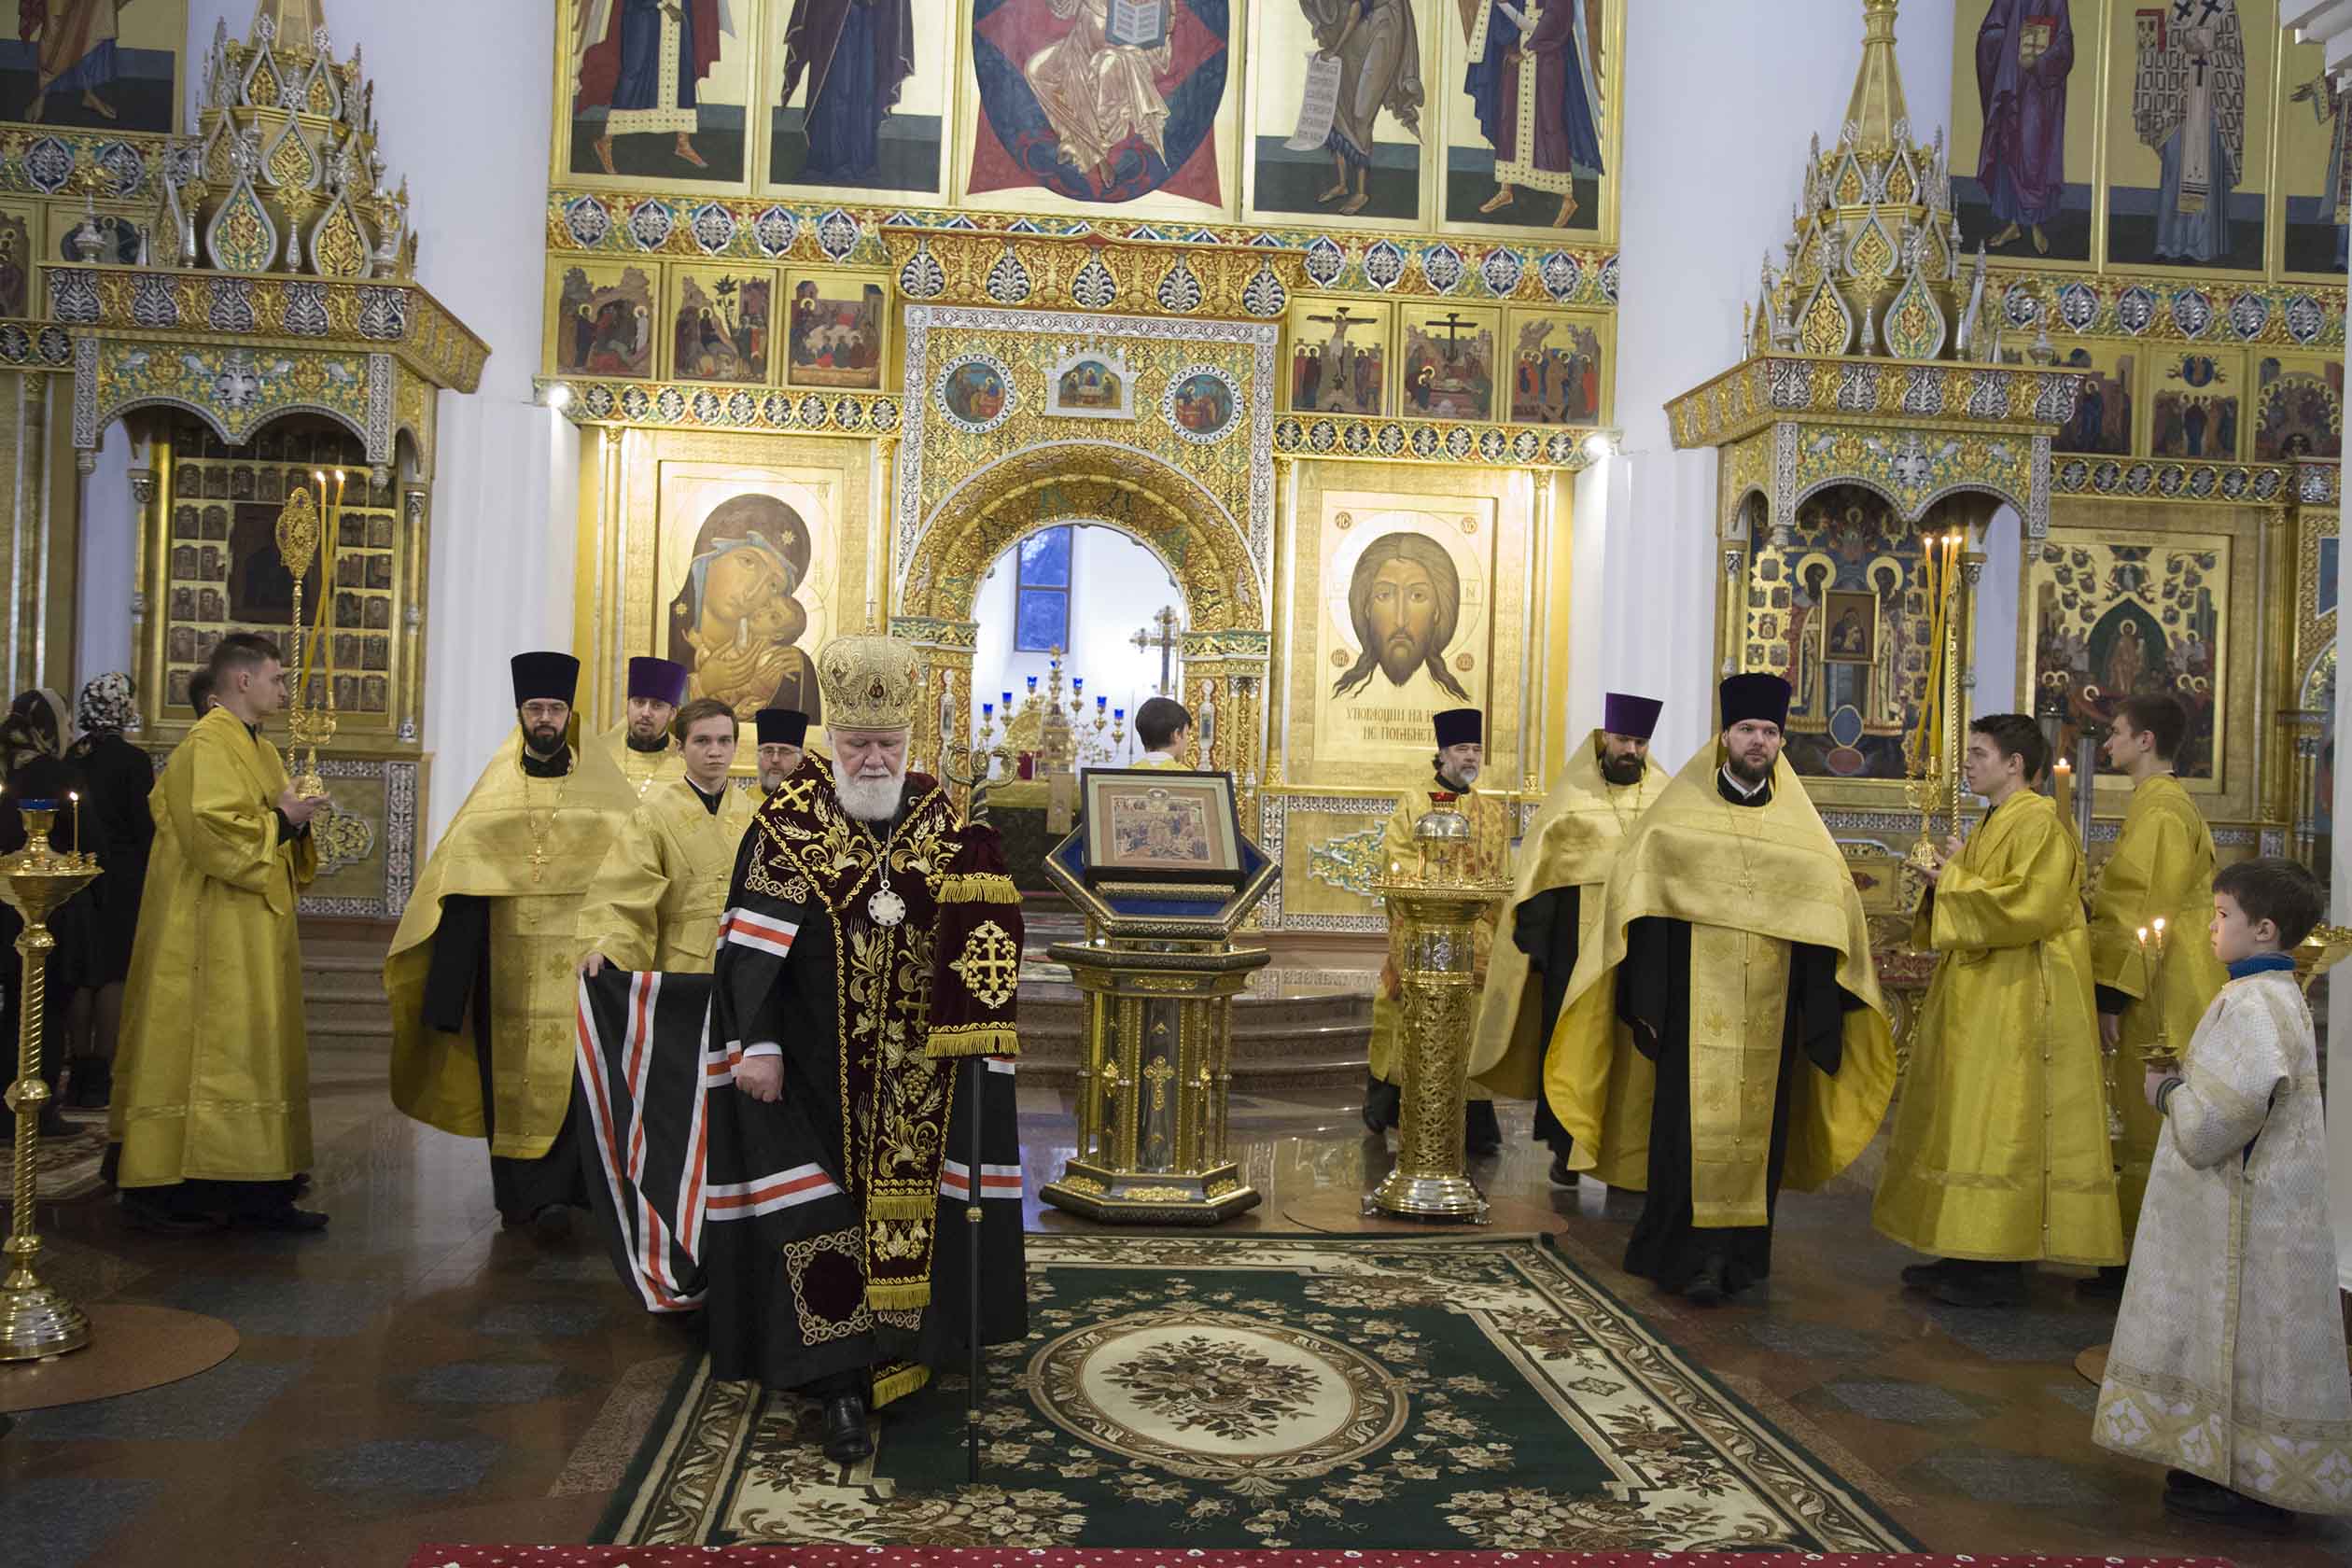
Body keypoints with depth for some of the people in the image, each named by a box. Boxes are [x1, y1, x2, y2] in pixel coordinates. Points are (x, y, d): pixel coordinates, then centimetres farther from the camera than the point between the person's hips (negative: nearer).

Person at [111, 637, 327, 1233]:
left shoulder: (259, 749, 17)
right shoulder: (208, 746, -13)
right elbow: (212, 830, -24)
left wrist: (296, 822, 3)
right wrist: (281, 820, -13)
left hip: (255, 934, 10)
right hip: (213, 932, -10)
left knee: (253, 1054, 9)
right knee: (200, 1050, -6)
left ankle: (253, 1190, 12)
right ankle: (156, 1189, 2)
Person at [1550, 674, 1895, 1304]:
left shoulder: (1801, 828, 10)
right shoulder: (1681, 812, 2)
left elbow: (1825, 916, 9)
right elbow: (1643, 904, -2)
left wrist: (1821, 1017, 2)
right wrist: (1648, 1001, -9)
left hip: (1768, 1013, 3)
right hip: (1696, 1007, -3)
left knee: (1757, 1127, 7)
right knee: (1696, 1125, -8)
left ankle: (1739, 1253, 18)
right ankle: (1694, 1255, 0)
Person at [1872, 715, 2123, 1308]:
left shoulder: (2039, 823, -13)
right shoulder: (1995, 822, 17)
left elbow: (2030, 908, -25)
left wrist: (1956, 882, -14)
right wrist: (1947, 881, 6)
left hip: (2017, 1005, -10)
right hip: (1979, 1000, 10)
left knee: (2003, 1128, -7)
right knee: (1970, 1127, 11)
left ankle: (2001, 1271, -1)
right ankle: (1971, 1254, 17)